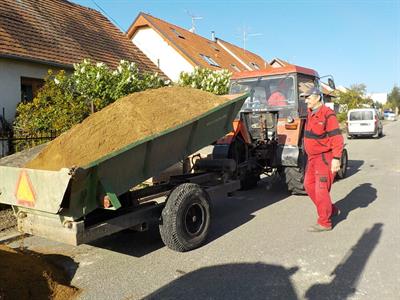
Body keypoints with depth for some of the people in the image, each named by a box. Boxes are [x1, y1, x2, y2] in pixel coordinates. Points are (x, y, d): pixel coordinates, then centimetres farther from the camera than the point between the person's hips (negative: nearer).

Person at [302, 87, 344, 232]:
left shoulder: (327, 114, -16)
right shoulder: (310, 114, 12)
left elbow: (336, 137, -20)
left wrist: (336, 158, -25)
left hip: (325, 158, -9)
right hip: (313, 157, 9)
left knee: (321, 190, -5)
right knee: (309, 185, 14)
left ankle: (324, 223, 8)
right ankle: (331, 210, 31)